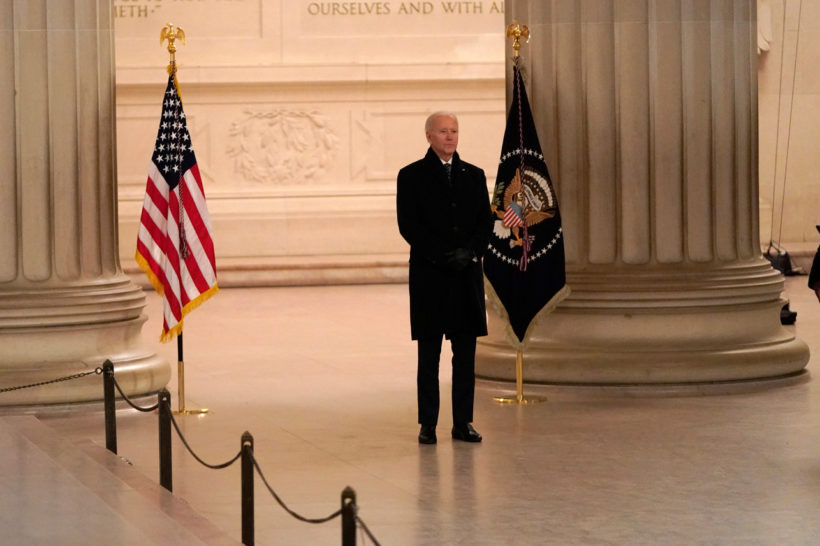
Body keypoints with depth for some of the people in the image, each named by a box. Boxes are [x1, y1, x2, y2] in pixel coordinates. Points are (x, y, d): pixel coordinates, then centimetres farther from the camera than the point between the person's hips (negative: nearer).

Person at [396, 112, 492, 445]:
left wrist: (469, 252, -10)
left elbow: (486, 220, 8)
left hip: (468, 275, 3)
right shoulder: (412, 176, 2)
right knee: (429, 355, 2)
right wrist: (443, 255, -14)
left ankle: (463, 422, 9)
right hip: (429, 276, -3)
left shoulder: (474, 175, 13)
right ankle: (428, 424, 5)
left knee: (465, 354, 4)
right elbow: (408, 225, -5)